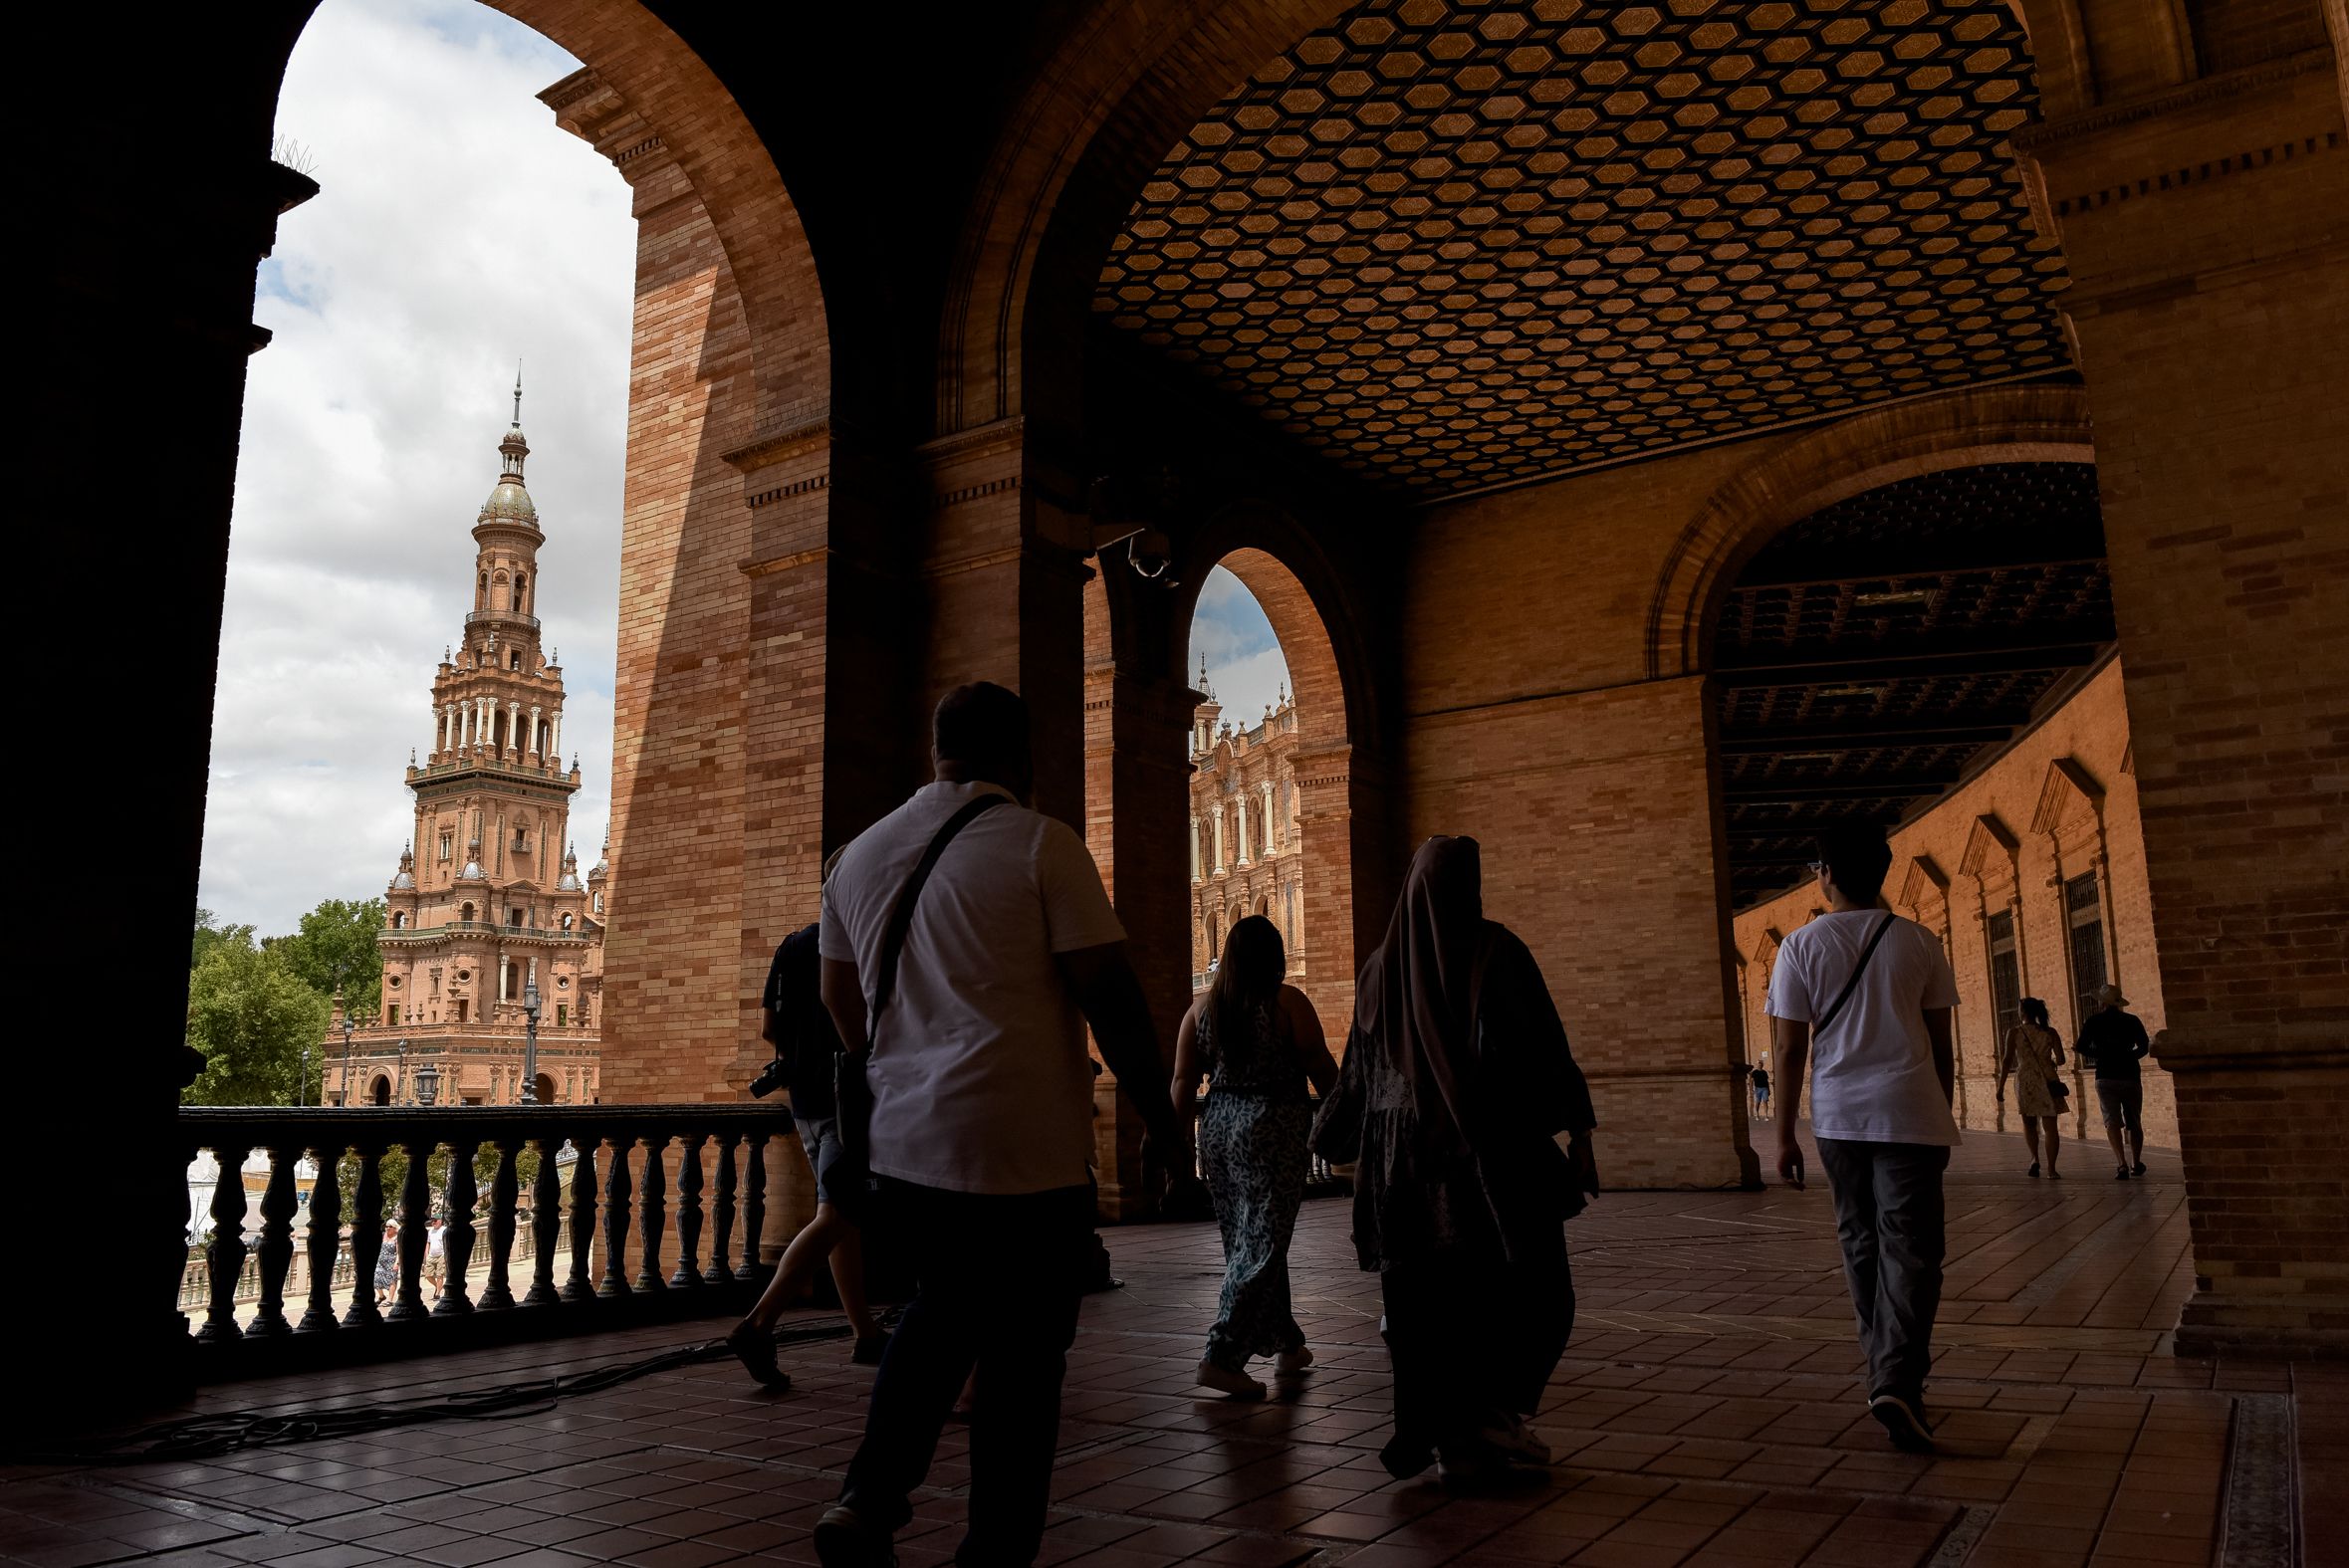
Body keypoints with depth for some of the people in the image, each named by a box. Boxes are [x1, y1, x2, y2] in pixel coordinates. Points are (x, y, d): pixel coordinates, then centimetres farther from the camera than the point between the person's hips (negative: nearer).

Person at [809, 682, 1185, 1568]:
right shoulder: (1040, 844, -8)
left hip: (900, 1148, 6)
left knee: (944, 1309, 26)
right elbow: (1109, 994, -11)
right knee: (1022, 1359, 7)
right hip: (1026, 1151, -6)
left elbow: (841, 1002, 20)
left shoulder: (861, 854, 10)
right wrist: (1158, 1111, 0)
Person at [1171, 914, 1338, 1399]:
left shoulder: (1202, 1007, 6)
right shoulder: (1288, 1002, -7)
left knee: (1245, 1240, 16)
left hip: (1217, 1127, 6)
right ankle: (1222, 1357, -11)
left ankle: (1285, 1343, 29)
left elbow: (1183, 1081, 4)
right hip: (1272, 1128, -6)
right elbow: (1324, 1072, -5)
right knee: (1262, 1244, -3)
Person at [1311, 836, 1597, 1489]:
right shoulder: (1494, 951, -6)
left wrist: (1334, 1136, 26)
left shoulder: (1383, 966, 7)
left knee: (1429, 1301, 8)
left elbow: (1359, 1068, 13)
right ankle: (1494, 1409, -1)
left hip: (1405, 1154, 4)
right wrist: (1577, 1132, -9)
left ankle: (1450, 1443, 10)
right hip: (1492, 1147, -4)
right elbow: (1544, 1045, -12)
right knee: (1530, 1286, 9)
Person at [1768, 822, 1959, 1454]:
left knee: (1860, 1243, 15)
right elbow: (1941, 1046, 7)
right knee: (1910, 1248, -2)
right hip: (1910, 1114, -1)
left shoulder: (1802, 946, 0)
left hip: (1837, 1116, 1)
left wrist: (1786, 1134, 4)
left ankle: (1887, 1371, 23)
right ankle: (1898, 1380, -16)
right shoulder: (1918, 942, 3)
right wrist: (1943, 1119, 18)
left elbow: (1790, 1048, -2)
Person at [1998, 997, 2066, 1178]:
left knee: (2029, 1123, 16)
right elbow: (2061, 1059, -3)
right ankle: (2051, 1169, -4)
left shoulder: (2014, 1032, -1)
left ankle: (2035, 1157, -5)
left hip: (2025, 1079, -1)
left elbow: (2007, 1060, -6)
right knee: (2050, 1125, 3)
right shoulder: (2050, 1033, 4)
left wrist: (2001, 1087, -2)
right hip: (2048, 1080, 1)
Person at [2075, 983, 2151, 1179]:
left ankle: (2122, 1165, -18)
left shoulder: (2094, 1021, -1)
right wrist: (2127, 1057, 16)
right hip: (2131, 1076, 2)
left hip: (2106, 1078, -2)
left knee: (2112, 1122, -4)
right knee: (2134, 1122, 16)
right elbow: (2144, 1047, -1)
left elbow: (2081, 1047, -5)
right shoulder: (2132, 1020, 4)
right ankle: (2136, 1163, 20)